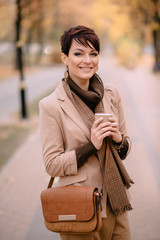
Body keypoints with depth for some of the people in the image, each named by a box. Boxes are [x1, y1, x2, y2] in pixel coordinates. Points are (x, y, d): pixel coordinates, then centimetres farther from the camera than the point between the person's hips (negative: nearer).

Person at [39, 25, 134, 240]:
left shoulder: (111, 94, 4)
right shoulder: (51, 105, -11)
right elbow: (52, 165, -10)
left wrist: (118, 139, -10)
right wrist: (91, 145, -20)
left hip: (115, 203, 5)